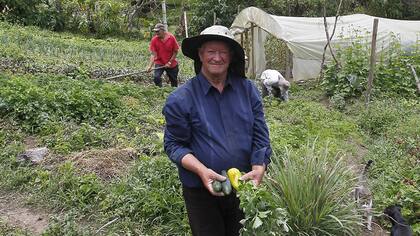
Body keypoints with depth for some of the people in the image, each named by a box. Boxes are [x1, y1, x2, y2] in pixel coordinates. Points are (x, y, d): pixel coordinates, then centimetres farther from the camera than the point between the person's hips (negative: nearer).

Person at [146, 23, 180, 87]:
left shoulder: (171, 37, -14)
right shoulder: (154, 40, -12)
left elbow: (175, 52, -7)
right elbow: (153, 54, -13)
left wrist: (169, 62, -12)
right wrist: (150, 66, -25)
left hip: (172, 64, 0)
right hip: (159, 63, 0)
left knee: (174, 81, 10)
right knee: (156, 77, -22)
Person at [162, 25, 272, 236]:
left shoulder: (248, 90, -3)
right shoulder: (180, 99, -12)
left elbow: (260, 135, 0)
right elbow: (174, 144, -9)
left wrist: (258, 169, -16)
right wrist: (201, 170, -23)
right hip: (202, 191, -3)